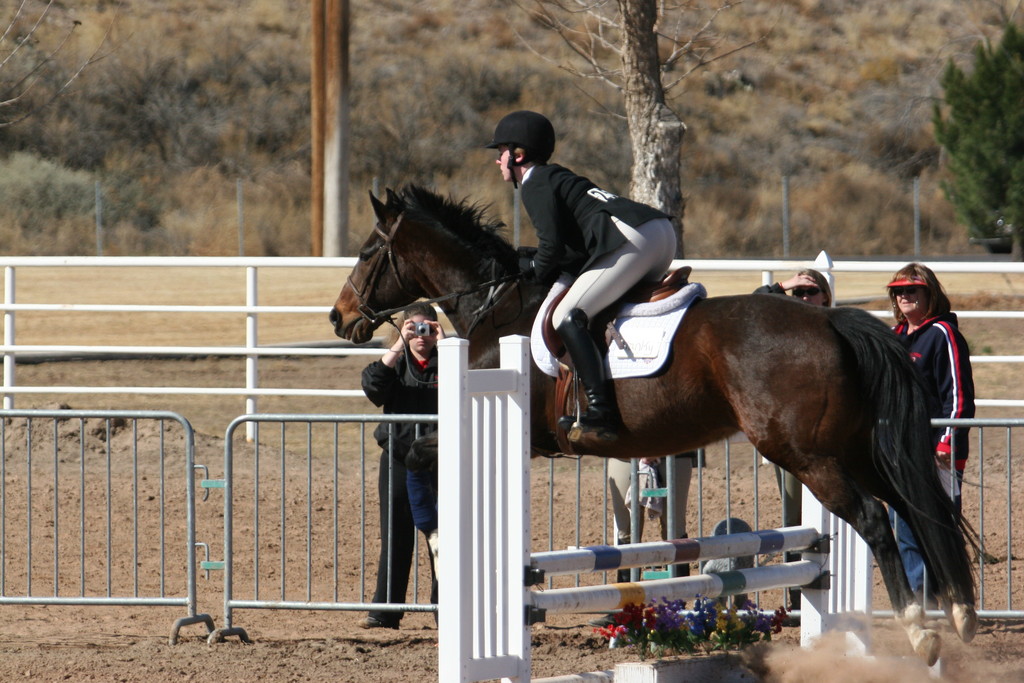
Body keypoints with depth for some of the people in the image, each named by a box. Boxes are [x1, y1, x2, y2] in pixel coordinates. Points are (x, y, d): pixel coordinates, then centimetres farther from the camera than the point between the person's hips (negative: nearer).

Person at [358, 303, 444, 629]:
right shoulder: (396, 363, 9)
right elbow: (373, 387, -11)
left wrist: (443, 346, -14)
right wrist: (399, 346, -14)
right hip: (397, 459, 2)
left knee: (440, 535, -2)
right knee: (395, 537, 3)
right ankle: (385, 611, 6)